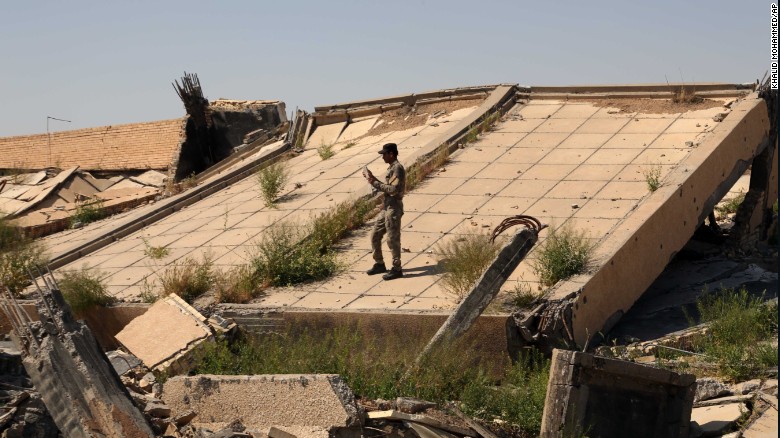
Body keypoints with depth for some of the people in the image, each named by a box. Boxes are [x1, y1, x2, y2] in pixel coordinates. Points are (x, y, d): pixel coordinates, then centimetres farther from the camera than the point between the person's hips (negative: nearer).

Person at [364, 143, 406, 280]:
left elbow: (394, 189, -25)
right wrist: (373, 179, 11)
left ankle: (396, 269, 7)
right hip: (386, 207, 10)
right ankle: (379, 264, 24)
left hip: (394, 208, -10)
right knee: (375, 235, 13)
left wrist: (375, 183, -21)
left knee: (392, 239, -3)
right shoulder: (391, 168, 15)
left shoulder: (397, 169, -16)